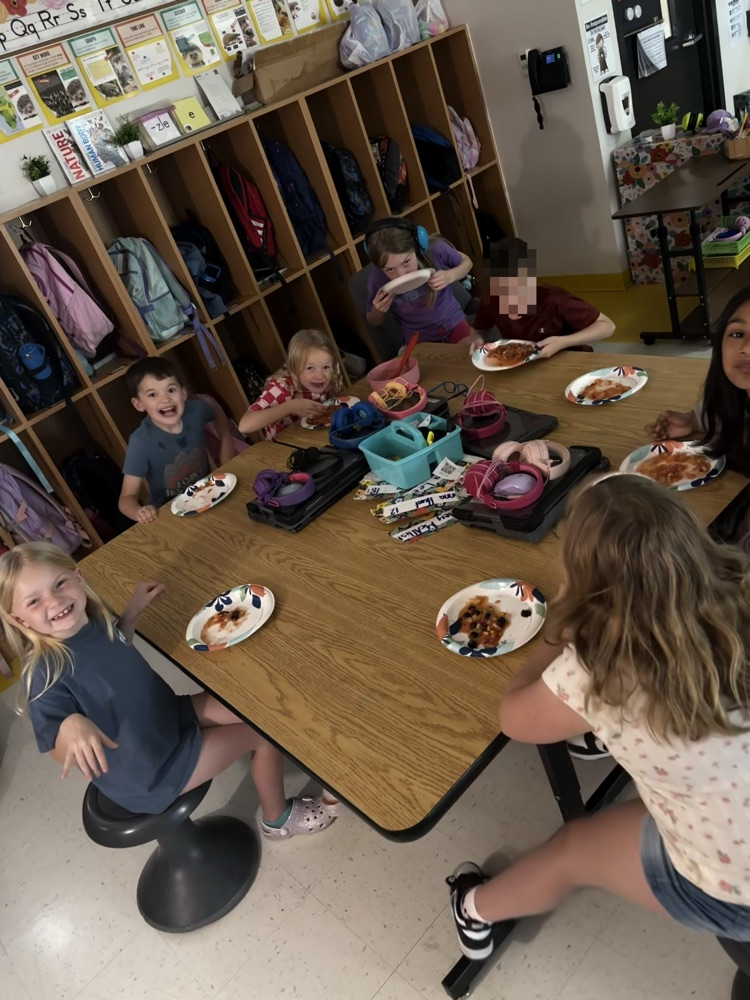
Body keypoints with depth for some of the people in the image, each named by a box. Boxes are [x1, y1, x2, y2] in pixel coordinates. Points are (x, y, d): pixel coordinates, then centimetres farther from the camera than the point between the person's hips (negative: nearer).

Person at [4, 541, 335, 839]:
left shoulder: (91, 619, -10)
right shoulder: (44, 671, -31)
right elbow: (61, 756, -28)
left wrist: (132, 610, 1)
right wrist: (70, 726, -49)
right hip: (146, 776, -7)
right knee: (267, 730, -2)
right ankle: (278, 818, 25)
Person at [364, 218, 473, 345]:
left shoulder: (435, 249, -24)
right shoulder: (377, 279, -22)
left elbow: (466, 262, 0)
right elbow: (374, 322, -1)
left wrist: (450, 276, -22)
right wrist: (377, 311, -24)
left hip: (453, 323, 1)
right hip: (419, 340, -1)